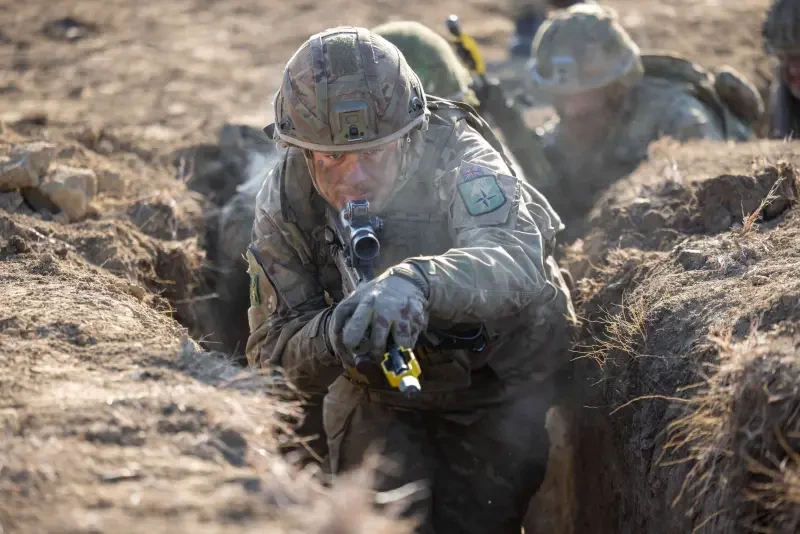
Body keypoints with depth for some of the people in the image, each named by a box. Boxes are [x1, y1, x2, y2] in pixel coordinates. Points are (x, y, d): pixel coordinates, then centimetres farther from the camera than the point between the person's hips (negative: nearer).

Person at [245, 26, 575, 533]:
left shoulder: (453, 153, -29)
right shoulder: (285, 203, -19)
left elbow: (517, 259, -47)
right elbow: (273, 350, -19)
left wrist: (417, 280, -66)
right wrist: (333, 335, -42)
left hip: (502, 382, -2)